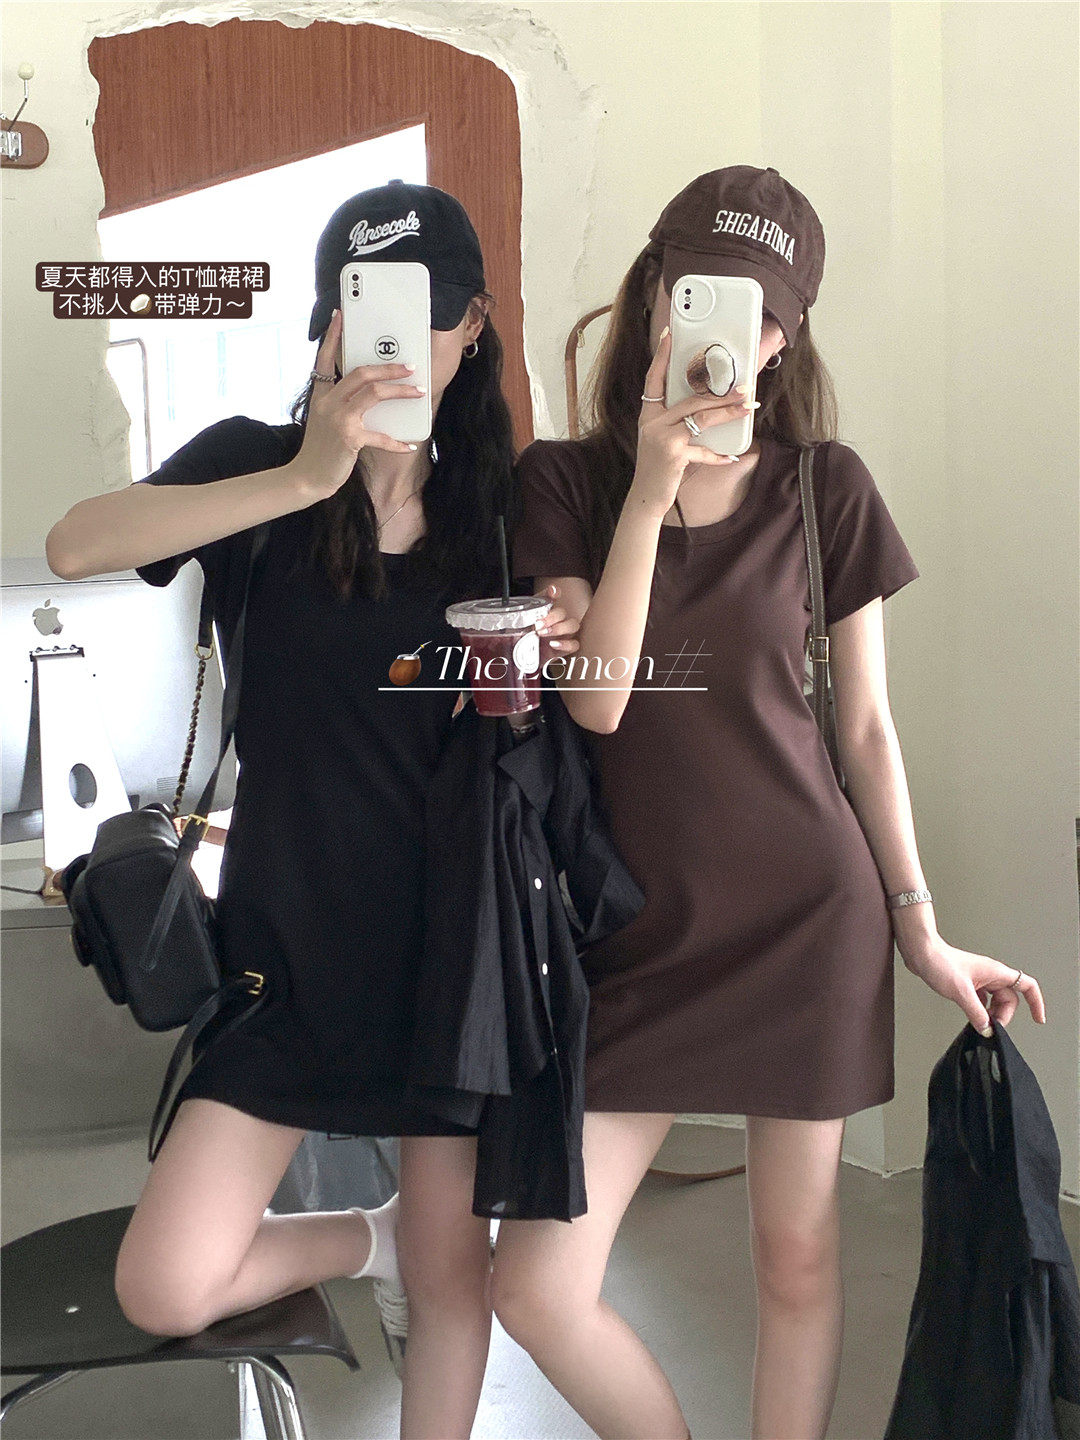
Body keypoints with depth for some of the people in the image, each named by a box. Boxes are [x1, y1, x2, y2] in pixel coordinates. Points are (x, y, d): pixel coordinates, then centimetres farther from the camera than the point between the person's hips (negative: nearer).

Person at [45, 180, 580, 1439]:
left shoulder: (493, 507, 4)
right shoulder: (258, 464, -5)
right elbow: (76, 544, -25)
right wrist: (308, 477, -33)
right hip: (290, 936, -1)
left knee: (453, 1270, 12)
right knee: (166, 1289, -4)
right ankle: (366, 1239, 26)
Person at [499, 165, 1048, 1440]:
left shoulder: (826, 487, 1)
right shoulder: (564, 482, -1)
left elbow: (865, 725, 5)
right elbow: (594, 699, -13)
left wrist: (921, 930, 5)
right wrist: (650, 492, -19)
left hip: (810, 916, 0)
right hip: (641, 928, 1)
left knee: (797, 1255, 10)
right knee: (535, 1285, -2)